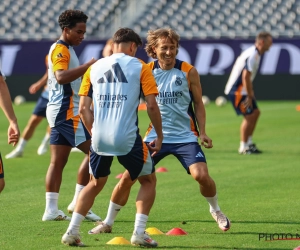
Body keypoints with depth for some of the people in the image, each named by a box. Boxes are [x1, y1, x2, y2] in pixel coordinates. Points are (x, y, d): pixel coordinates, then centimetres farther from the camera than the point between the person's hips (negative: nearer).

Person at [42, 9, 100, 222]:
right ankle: (79, 201, -7)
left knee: (58, 160, 7)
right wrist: (88, 66, -33)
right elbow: (61, 76, -29)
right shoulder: (60, 50, -12)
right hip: (66, 111, -10)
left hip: (60, 111, 10)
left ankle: (51, 209, 6)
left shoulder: (63, 50, 19)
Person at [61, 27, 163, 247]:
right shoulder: (140, 67, 1)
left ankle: (72, 231, 15)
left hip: (99, 139, 4)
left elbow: (83, 108, 9)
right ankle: (139, 232, 4)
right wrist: (159, 136, 7)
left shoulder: (94, 68, 11)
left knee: (96, 183, 25)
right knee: (148, 180, 17)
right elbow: (152, 105, -4)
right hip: (128, 139, -4)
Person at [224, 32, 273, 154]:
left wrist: (251, 93, 16)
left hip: (242, 89, 11)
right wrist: (249, 96, -22)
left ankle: (249, 143, 19)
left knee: (256, 112, 14)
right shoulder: (252, 55, -21)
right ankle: (243, 147, -1)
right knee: (249, 116, -9)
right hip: (237, 90, -11)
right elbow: (246, 76, -26)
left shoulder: (255, 54, 11)